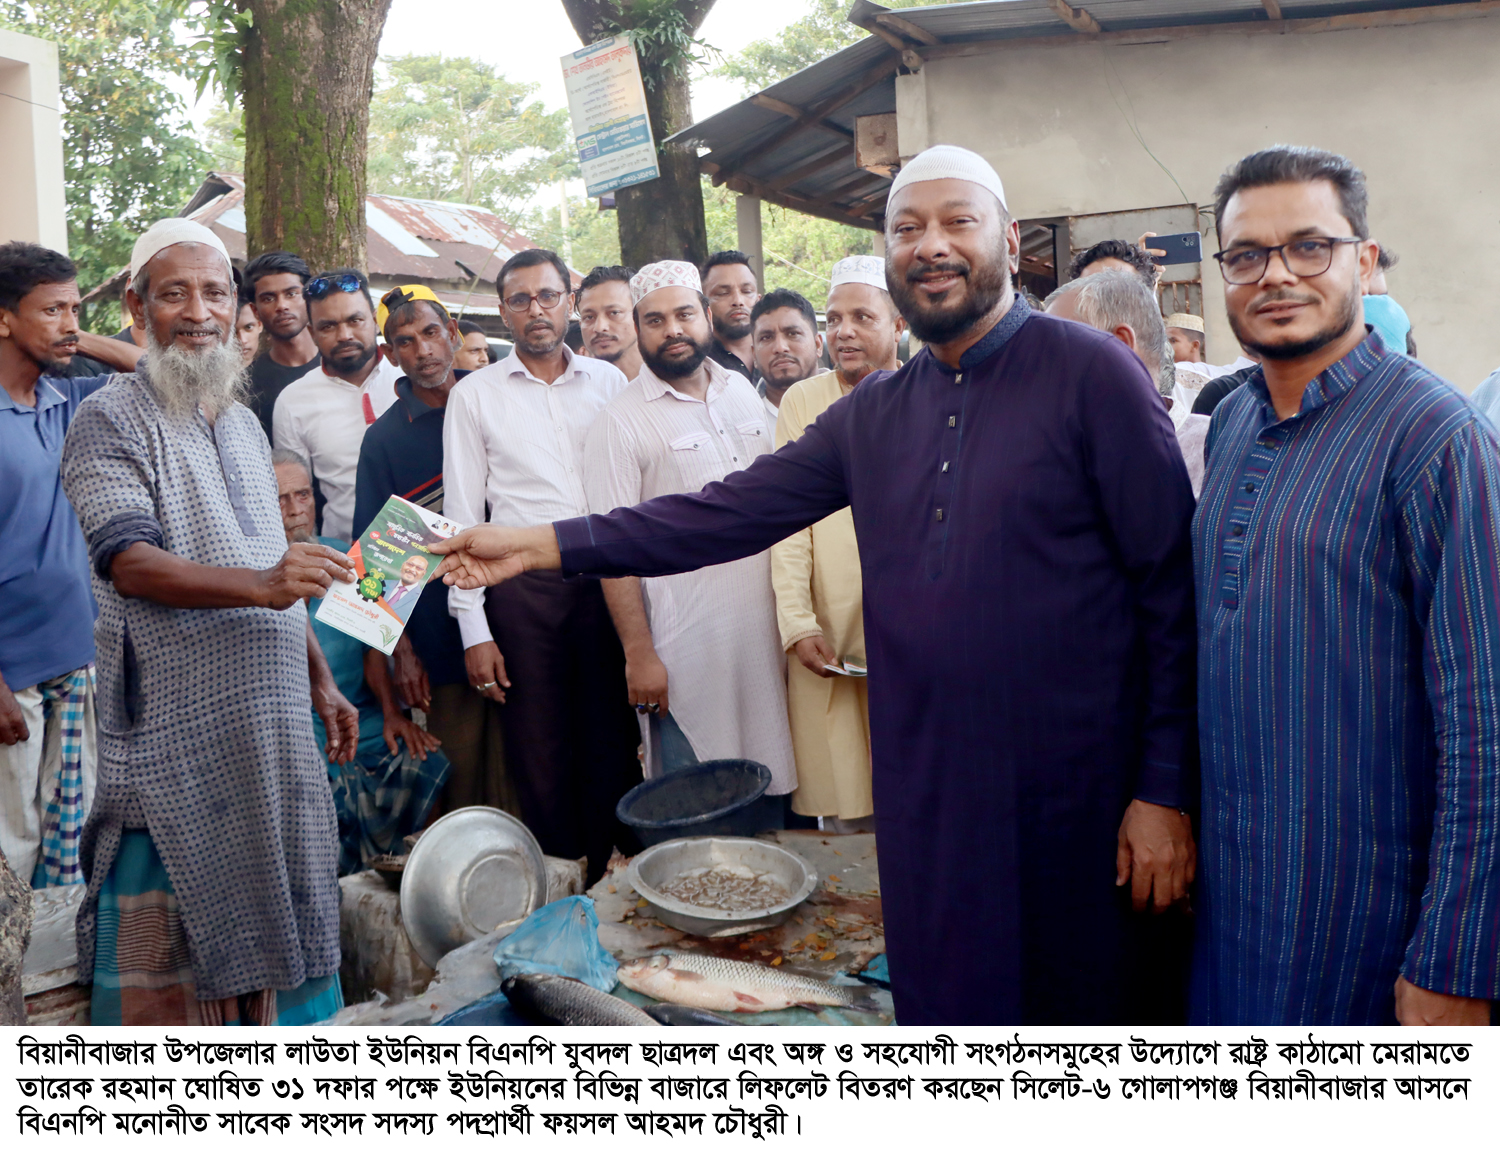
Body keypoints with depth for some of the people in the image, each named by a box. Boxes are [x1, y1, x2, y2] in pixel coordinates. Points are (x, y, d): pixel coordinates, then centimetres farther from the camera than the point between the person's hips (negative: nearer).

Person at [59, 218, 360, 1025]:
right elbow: (132, 564, -20)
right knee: (165, 946, 0)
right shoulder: (109, 421, -7)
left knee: (264, 921, 13)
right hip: (172, 733, -7)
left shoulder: (242, 422, 15)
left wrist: (319, 680, 17)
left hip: (267, 724, 7)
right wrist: (259, 585, -35)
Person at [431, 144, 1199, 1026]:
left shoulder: (1091, 372, -7)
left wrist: (1165, 792, -11)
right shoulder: (873, 414, 9)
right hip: (926, 796, 5)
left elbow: (1172, 588, -8)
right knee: (942, 1005, 16)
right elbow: (730, 514, 7)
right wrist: (537, 545, 1)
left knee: (1082, 1007, 11)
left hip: (1071, 800, -4)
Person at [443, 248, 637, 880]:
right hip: (524, 588, -1)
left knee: (612, 744, 6)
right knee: (540, 759, 2)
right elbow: (462, 515, 4)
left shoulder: (608, 382, 10)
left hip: (608, 578, 2)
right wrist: (474, 630, -3)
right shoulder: (475, 395, 6)